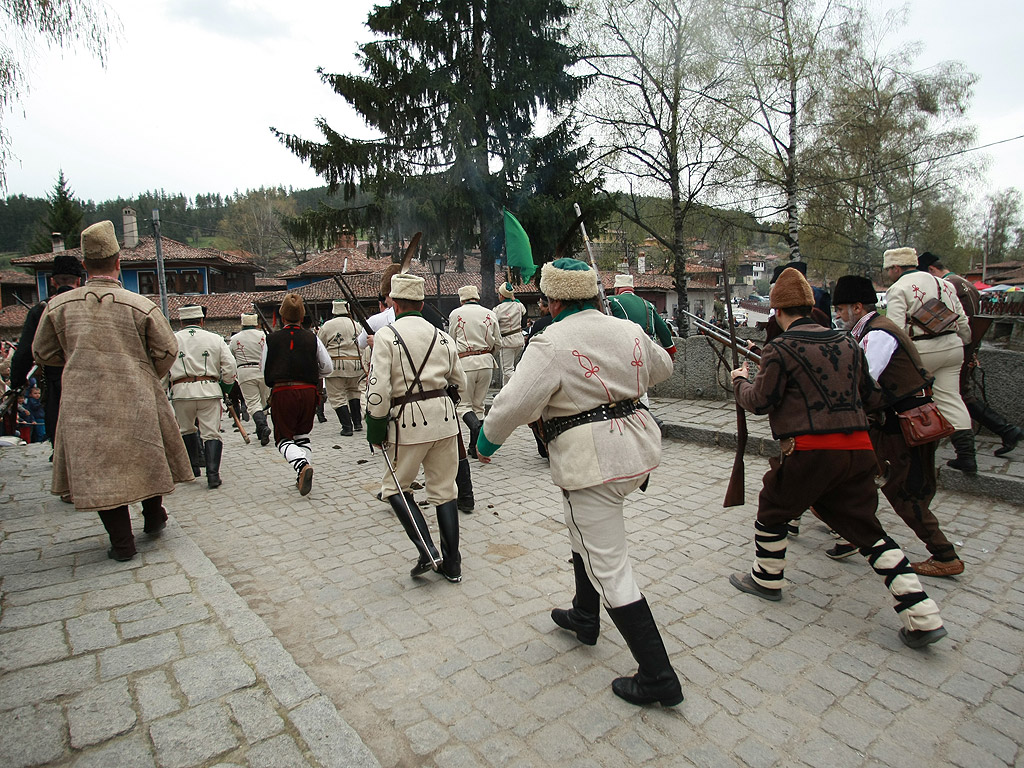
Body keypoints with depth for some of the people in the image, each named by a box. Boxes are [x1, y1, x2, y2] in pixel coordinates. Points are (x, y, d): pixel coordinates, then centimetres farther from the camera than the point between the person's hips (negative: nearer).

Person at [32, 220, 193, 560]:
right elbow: (167, 351, -3)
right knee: (148, 456, 20)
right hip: (137, 401, -1)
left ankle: (121, 542, 12)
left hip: (84, 403, 1)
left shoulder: (58, 305, -2)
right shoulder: (141, 306, -9)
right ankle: (153, 516, 35)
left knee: (99, 468, 8)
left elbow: (42, 352, 10)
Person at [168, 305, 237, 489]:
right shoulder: (215, 339, 6)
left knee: (187, 429, 22)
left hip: (181, 391, 1)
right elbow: (230, 368, 2)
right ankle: (213, 474, -10)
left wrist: (168, 388, 19)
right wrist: (224, 388, 16)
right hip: (209, 390, -1)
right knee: (211, 433, 1)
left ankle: (193, 467, 26)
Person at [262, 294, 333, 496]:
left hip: (282, 392, -2)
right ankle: (303, 478, 15)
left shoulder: (272, 339, 0)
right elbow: (327, 367, 5)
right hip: (308, 391, 2)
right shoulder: (312, 338, 2)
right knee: (303, 435, 18)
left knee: (284, 438, 6)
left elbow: (264, 370, 7)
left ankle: (302, 465, -21)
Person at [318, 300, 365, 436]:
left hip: (335, 365, -4)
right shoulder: (356, 325, 6)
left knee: (337, 396, 3)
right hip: (355, 365, 4)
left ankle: (347, 427, -2)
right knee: (354, 391, 24)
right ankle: (357, 421, 23)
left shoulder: (328, 326, -5)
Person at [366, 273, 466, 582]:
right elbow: (459, 385, 15)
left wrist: (375, 427, -4)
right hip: (445, 418, 5)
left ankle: (427, 550, 3)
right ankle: (452, 564, 19)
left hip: (409, 422, -4)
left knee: (396, 487, 14)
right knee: (444, 490, 13)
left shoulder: (386, 335, -6)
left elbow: (378, 388, -13)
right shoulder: (443, 337, 8)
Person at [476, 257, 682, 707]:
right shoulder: (628, 332, 6)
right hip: (637, 449, 9)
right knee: (585, 533, 29)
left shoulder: (552, 344, -15)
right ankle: (584, 618, 45)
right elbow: (661, 369, 25)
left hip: (592, 463, -8)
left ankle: (658, 678, 9)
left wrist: (486, 443, -2)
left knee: (609, 569, 1)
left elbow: (513, 404, -20)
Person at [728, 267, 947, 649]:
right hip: (858, 449, 6)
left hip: (810, 450, -6)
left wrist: (740, 380, 14)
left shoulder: (780, 349, -8)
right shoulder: (847, 342, 11)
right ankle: (923, 617, 11)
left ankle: (766, 579, 33)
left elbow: (759, 402, -5)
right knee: (867, 529, 13)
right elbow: (871, 396, 17)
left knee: (772, 512, 17)